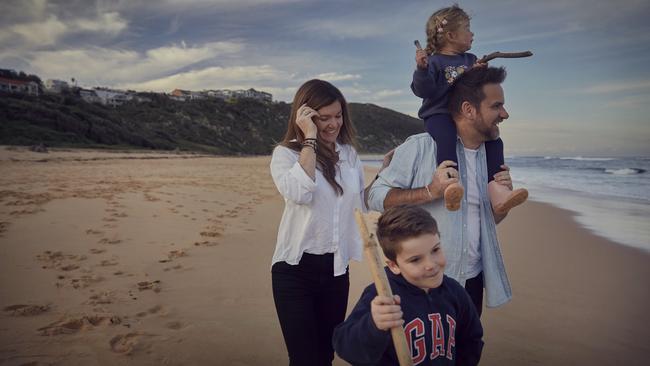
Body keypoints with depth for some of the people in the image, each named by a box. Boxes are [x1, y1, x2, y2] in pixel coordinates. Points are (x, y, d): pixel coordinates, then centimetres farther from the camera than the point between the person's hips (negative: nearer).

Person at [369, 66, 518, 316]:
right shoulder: (420, 147, -15)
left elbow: (491, 219, 16)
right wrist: (431, 191, -26)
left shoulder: (491, 155, 6)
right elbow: (376, 197, -17)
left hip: (472, 280, 7)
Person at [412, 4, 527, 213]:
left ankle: (495, 189, -17)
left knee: (493, 139, -10)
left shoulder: (470, 60, 19)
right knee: (447, 138, -36)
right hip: (439, 114, -6)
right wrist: (421, 69, -29)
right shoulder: (434, 61, -1)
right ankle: (451, 185, -51)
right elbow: (423, 90, -12)